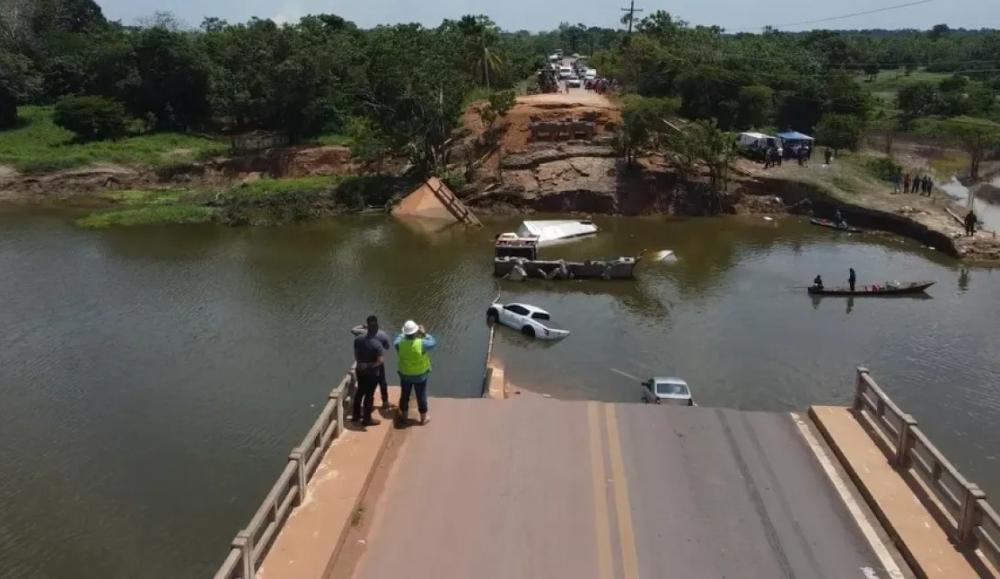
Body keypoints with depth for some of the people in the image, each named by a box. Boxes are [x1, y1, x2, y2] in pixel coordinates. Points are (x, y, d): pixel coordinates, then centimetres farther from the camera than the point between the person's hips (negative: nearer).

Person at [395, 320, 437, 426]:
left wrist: (405, 333, 10)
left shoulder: (400, 343, -19)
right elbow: (433, 343, -8)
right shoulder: (421, 344, -28)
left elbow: (397, 339, 7)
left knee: (404, 396, 21)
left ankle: (404, 417, 36)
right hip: (420, 375, -2)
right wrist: (424, 334, -3)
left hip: (405, 375, 2)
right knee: (421, 396, 15)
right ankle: (423, 418, 30)